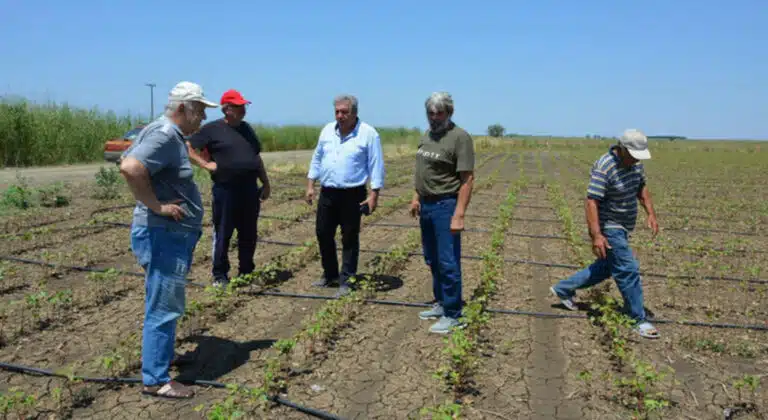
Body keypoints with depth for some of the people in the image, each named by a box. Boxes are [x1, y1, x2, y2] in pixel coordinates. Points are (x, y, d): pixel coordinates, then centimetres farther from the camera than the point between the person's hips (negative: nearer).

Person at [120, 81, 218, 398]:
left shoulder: (168, 133, 13)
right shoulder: (165, 134, -19)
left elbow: (127, 158, 24)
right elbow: (130, 168, -33)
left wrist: (151, 199, 18)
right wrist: (155, 204, -24)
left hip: (172, 235, 11)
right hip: (164, 235, -11)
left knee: (163, 306, 23)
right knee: (164, 309, -1)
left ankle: (158, 357, 39)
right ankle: (156, 380, 10)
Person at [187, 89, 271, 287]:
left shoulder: (246, 128, 14)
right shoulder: (212, 129, -3)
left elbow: (257, 158, 19)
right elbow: (187, 148, -3)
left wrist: (266, 183, 15)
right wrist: (205, 164, -13)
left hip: (250, 190, 6)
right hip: (225, 190, -5)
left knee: (249, 234, 11)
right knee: (223, 234, 3)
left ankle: (246, 272, 24)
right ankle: (219, 275, 14)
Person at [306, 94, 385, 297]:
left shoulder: (368, 134, -9)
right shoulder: (327, 130, 7)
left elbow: (376, 166, -9)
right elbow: (317, 159, 14)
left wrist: (374, 194, -15)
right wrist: (310, 185, 10)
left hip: (352, 195, -5)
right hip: (327, 193, 6)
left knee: (349, 239, 3)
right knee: (323, 234, 12)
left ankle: (346, 281, 13)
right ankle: (330, 274, 30)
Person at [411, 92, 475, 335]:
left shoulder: (460, 137, -13)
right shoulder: (427, 136, 13)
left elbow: (467, 179, -17)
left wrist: (459, 215, -22)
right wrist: (416, 197, 14)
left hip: (445, 206, -8)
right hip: (426, 205, 8)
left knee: (448, 263, -4)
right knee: (432, 260, 16)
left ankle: (452, 315, 6)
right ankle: (441, 304, 30)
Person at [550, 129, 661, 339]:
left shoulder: (635, 162, 2)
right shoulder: (604, 168, -25)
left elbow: (641, 187, 17)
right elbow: (591, 202, -28)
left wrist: (651, 214, 8)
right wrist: (596, 235, -34)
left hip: (623, 227, 10)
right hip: (608, 228, -10)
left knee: (607, 267, 20)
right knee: (628, 270, -7)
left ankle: (563, 289, 32)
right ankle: (640, 320, 6)